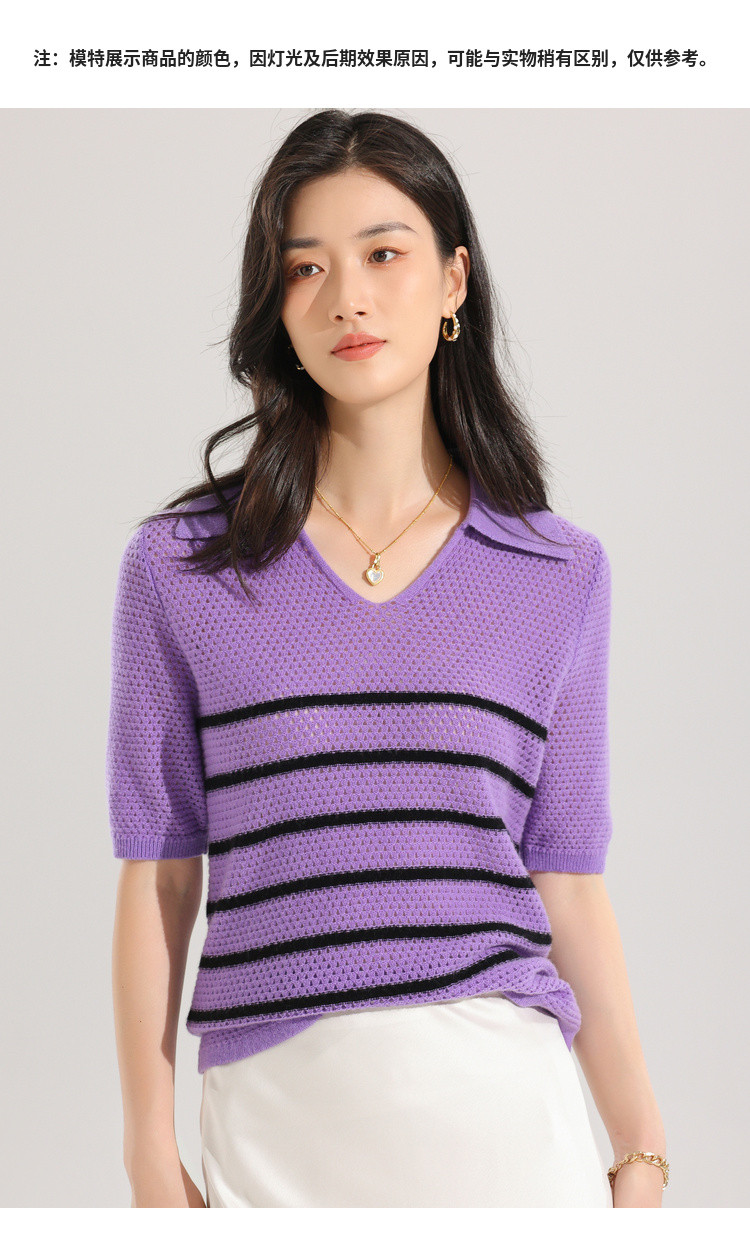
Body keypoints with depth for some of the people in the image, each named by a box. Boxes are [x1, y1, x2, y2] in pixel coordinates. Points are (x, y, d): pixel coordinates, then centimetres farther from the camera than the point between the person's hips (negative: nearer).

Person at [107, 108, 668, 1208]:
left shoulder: (560, 574, 5)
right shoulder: (178, 567, 2)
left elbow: (569, 884, 6)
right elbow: (158, 878, 3)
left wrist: (643, 1155, 5)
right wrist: (152, 1157, 1)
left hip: (505, 1113, 1)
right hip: (278, 1123, 0)